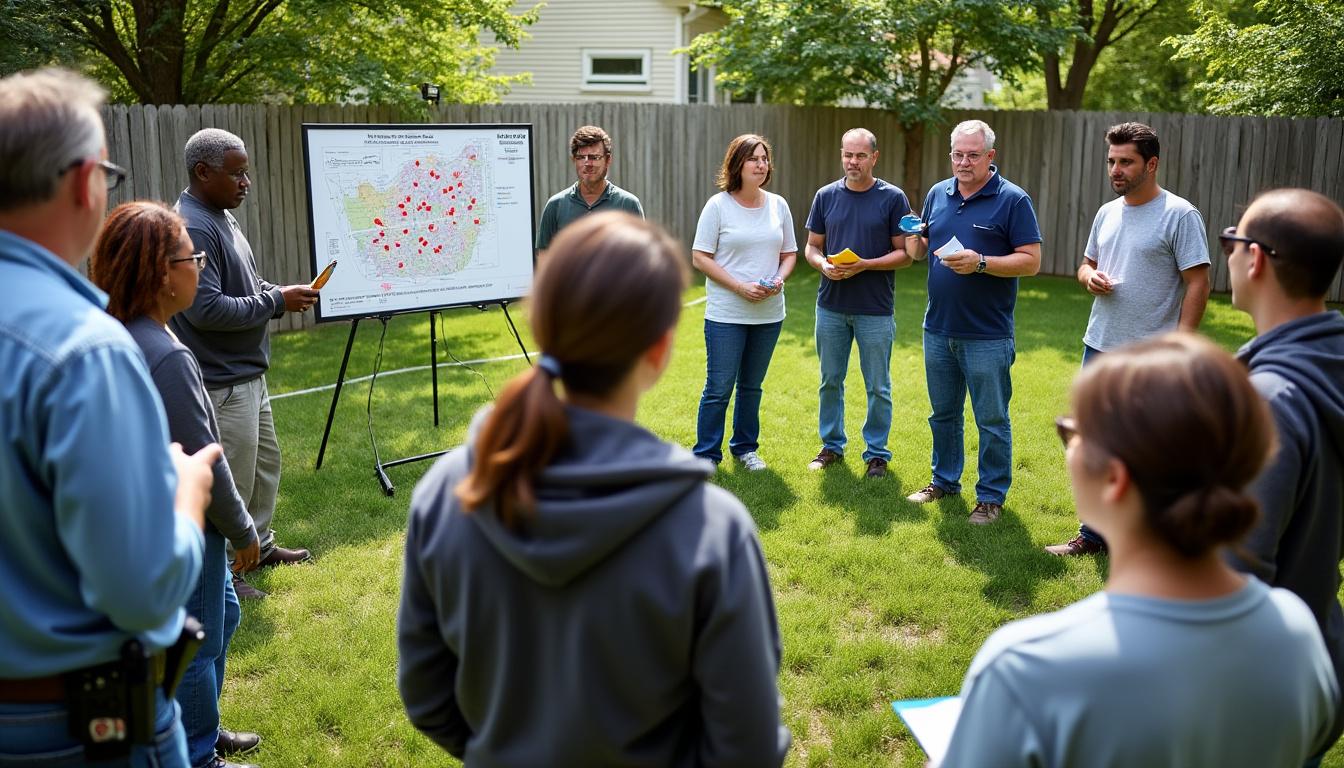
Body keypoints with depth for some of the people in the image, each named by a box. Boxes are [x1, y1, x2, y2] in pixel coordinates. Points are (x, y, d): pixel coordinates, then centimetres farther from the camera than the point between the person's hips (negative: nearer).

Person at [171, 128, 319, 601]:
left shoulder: (221, 217, 11)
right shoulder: (193, 228, -22)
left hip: (247, 372, 11)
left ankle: (259, 545, 38)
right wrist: (276, 302, -19)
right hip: (222, 381, -11)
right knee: (231, 479, -1)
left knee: (265, 461, 22)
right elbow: (207, 309, -28)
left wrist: (280, 294, 3)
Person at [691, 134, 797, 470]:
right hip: (726, 314, -4)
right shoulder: (718, 205, -6)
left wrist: (779, 279, -9)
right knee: (719, 388, -2)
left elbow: (789, 254, 13)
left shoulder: (778, 205, 7)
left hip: (769, 313, 4)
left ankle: (745, 447, 30)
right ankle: (706, 455, 10)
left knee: (751, 386, 16)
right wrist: (740, 286, -17)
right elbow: (700, 257, -8)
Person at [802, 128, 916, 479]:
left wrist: (865, 265, -19)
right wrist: (824, 265, -13)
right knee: (830, 381, 13)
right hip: (831, 305, 3)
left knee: (878, 387, 5)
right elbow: (812, 247, 9)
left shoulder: (893, 198, -5)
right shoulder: (826, 196, 5)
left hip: (876, 309, -3)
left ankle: (877, 452, 19)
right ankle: (832, 445, 28)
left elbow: (905, 253, -5)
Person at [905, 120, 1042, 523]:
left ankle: (992, 495, 16)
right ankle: (944, 480, 33)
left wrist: (980, 263, -23)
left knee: (992, 420, 4)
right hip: (938, 329, 6)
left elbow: (1031, 261, -11)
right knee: (943, 413, 18)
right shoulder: (938, 194, 8)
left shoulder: (1013, 200, -8)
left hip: (987, 336, -5)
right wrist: (915, 240, -5)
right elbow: (923, 244, 18)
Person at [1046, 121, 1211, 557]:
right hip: (1099, 346, 7)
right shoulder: (1107, 212, 11)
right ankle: (1094, 536, 27)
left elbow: (1198, 284, -12)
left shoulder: (1179, 215, -10)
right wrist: (1090, 278, -1)